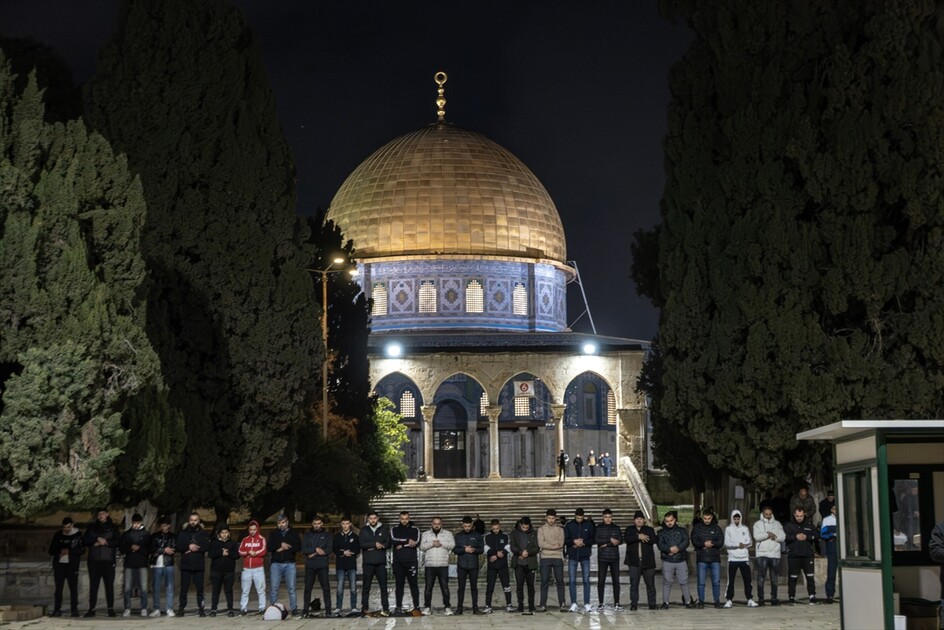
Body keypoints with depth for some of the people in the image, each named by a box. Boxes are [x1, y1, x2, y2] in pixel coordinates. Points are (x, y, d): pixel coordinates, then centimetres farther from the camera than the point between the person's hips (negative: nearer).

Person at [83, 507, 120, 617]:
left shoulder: (112, 528, 9)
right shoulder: (92, 527, 15)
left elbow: (118, 542, -1)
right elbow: (85, 540, 3)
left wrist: (104, 542, -9)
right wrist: (97, 539, -10)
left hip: (108, 560, -2)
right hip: (94, 560, 2)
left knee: (109, 585, -3)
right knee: (93, 586, 0)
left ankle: (111, 609, 0)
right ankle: (92, 609, 2)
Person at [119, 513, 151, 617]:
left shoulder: (146, 534, 8)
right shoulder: (126, 534, 10)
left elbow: (150, 549, 3)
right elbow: (121, 548, 5)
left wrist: (139, 549, -11)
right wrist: (130, 548, -11)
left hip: (142, 564, -1)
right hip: (129, 564, 1)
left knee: (143, 588, -4)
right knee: (127, 588, 0)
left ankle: (144, 609, 1)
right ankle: (127, 609, 6)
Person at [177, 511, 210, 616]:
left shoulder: (203, 533, 7)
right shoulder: (183, 533, 8)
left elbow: (207, 547, -5)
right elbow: (178, 547, -1)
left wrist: (196, 548, -14)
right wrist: (189, 547, -14)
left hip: (199, 565, 0)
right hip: (186, 565, 0)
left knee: (200, 588, 1)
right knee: (184, 588, 2)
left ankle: (201, 608, 5)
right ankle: (182, 608, 8)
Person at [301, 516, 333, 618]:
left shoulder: (327, 535, 9)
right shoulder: (307, 535, 11)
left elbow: (329, 549, -4)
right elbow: (304, 550, -1)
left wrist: (314, 554, -10)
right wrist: (316, 549, -15)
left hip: (322, 565, -1)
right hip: (310, 566, 1)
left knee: (326, 588, -4)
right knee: (308, 588, 1)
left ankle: (328, 610, -1)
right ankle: (305, 610, 5)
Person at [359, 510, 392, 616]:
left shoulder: (384, 530, 8)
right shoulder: (364, 530, 7)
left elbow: (388, 544, 0)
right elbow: (362, 544, -6)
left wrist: (375, 546, -11)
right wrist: (375, 544, -17)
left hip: (381, 562, 0)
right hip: (368, 563, 0)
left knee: (383, 586, -1)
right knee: (366, 587, 2)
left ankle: (385, 609, 2)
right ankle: (365, 609, 6)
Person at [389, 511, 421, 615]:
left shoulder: (415, 529, 7)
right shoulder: (394, 529, 9)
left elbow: (417, 543, -7)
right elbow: (393, 540, -10)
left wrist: (402, 545, -10)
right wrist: (408, 541, -14)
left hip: (411, 561, -1)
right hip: (398, 562, 1)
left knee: (413, 584, -1)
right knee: (399, 585, 4)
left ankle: (416, 606, 1)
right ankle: (399, 606, 8)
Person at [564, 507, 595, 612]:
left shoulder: (589, 525, 3)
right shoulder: (569, 525, 2)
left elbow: (592, 539, 2)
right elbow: (564, 540, 0)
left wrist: (583, 543, -13)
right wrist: (574, 541, -16)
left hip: (585, 556, 0)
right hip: (572, 556, 0)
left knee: (586, 580, 1)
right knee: (572, 580, -1)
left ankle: (587, 603, 4)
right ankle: (573, 603, 5)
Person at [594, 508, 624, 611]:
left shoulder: (616, 528, 9)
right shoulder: (599, 528, 3)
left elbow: (620, 541, -2)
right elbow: (596, 540, -10)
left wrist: (606, 544, -11)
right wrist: (610, 540, -15)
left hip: (614, 557, 2)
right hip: (602, 558, -1)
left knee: (616, 580, -1)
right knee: (601, 581, -2)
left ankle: (616, 603, 5)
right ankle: (601, 603, 4)